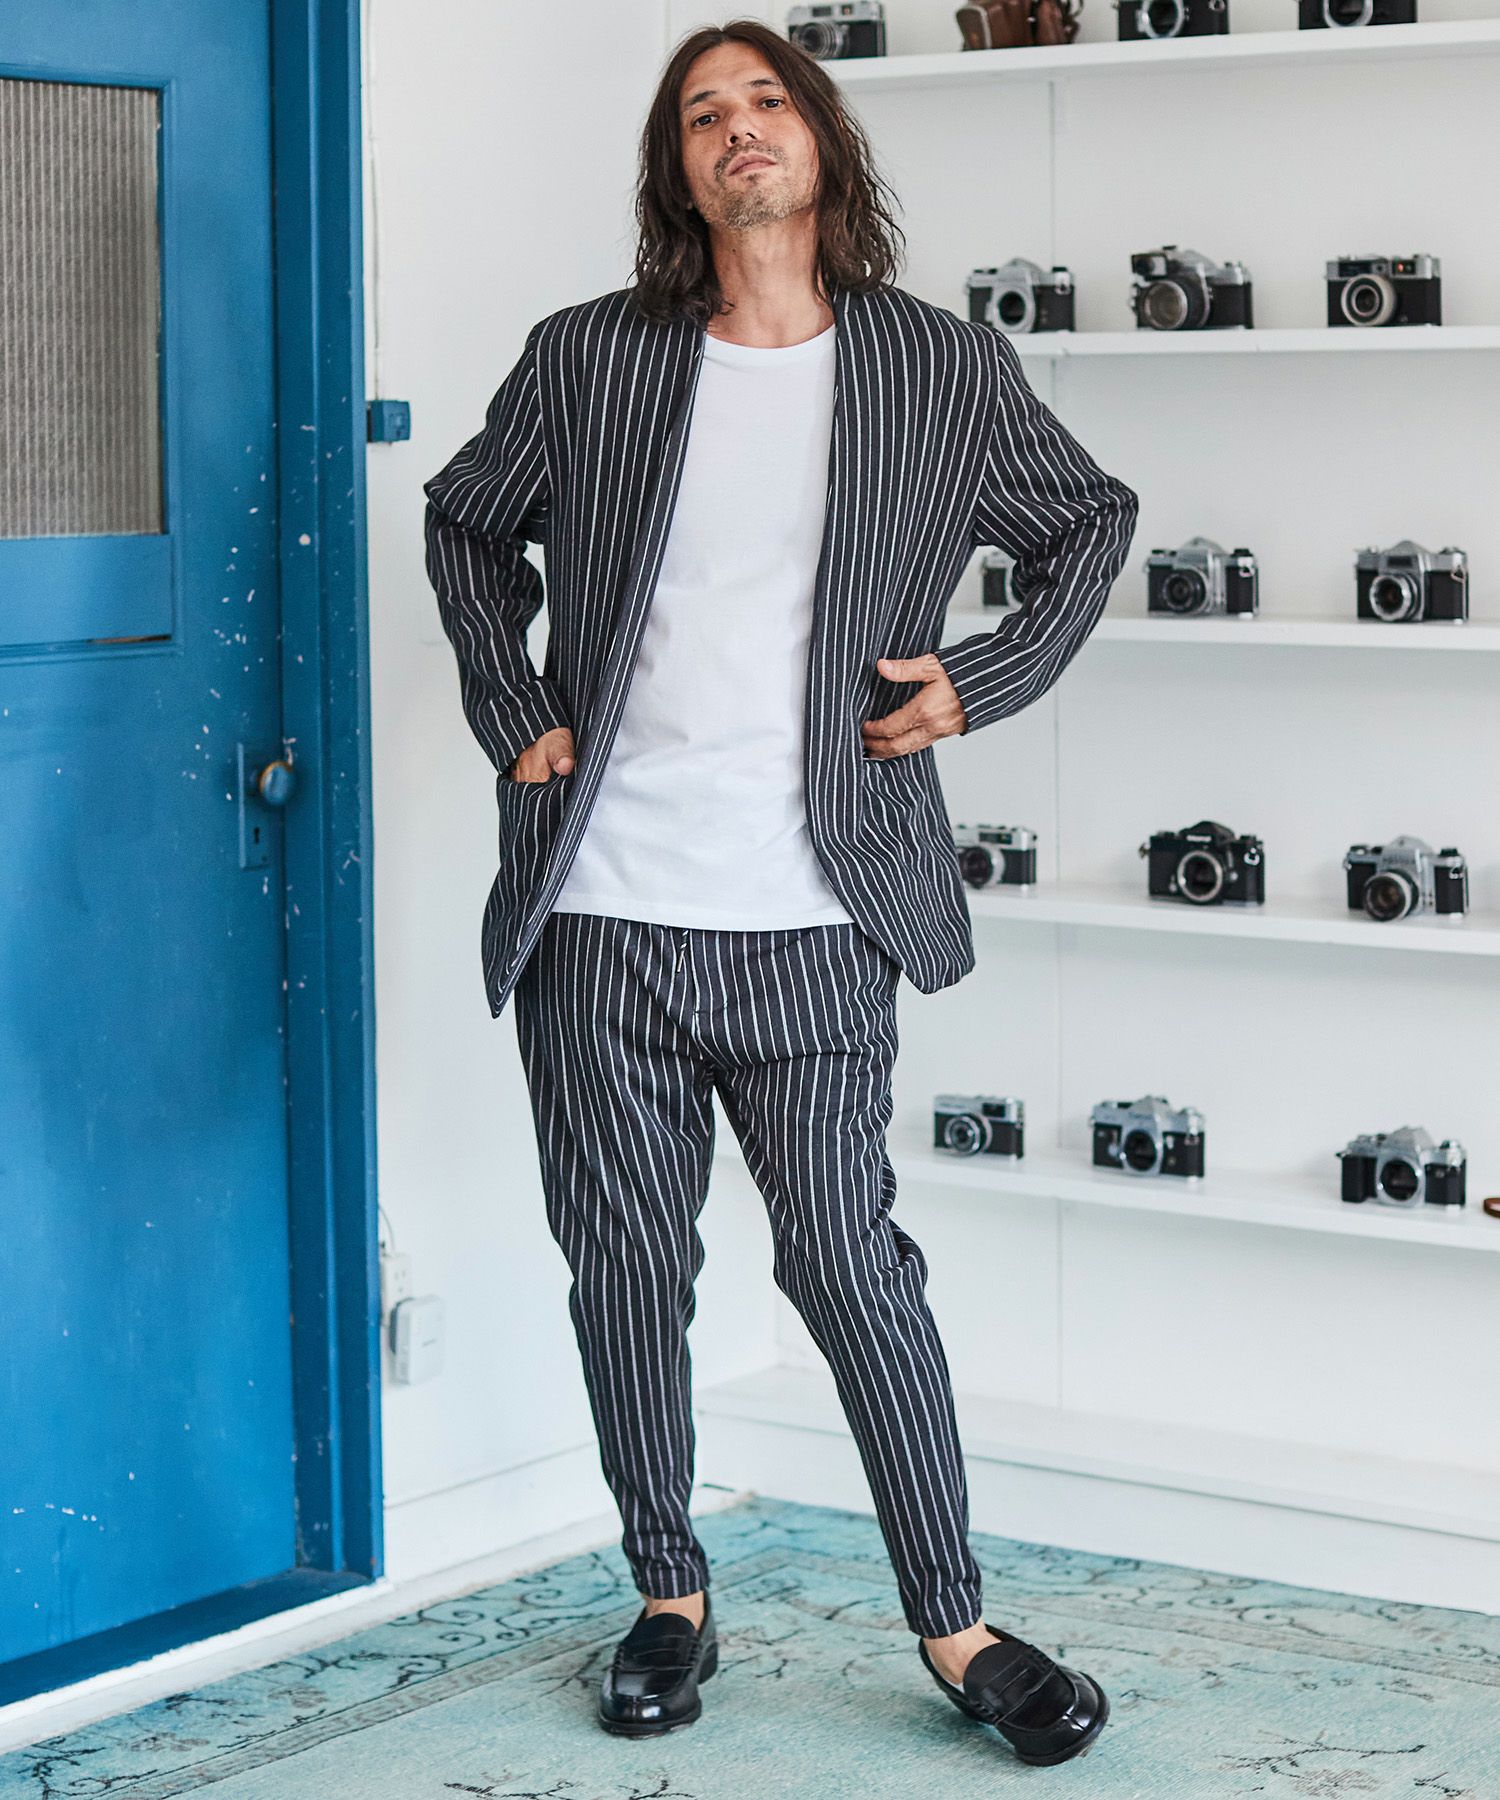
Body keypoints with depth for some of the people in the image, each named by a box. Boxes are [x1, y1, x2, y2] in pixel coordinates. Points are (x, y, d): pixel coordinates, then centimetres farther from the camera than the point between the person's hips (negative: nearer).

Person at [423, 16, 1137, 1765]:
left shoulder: (947, 370, 3)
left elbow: (1090, 521, 19)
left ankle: (955, 1625, 13)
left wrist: (982, 682, 6)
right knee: (625, 1263, 9)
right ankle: (670, 1600, 26)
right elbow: (468, 522, 20)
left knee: (850, 1261, -1)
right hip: (601, 909, 2)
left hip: (812, 915, -1)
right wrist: (513, 715, 8)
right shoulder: (586, 360, 3)